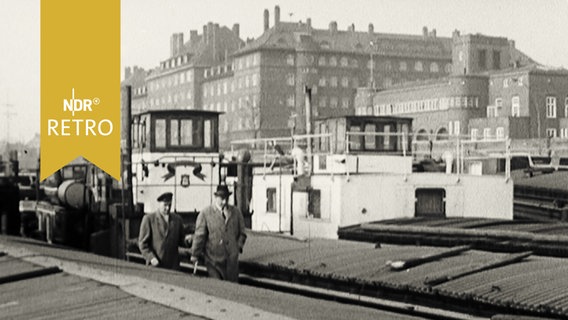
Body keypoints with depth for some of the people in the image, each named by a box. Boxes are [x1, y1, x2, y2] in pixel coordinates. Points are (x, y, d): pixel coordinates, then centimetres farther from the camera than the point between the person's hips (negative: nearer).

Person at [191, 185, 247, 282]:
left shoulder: (236, 212, 9)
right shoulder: (205, 213, -2)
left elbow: (242, 233, 17)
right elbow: (199, 235, -3)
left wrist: (239, 246, 1)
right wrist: (195, 255, -3)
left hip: (232, 259, 3)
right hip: (213, 258, -3)